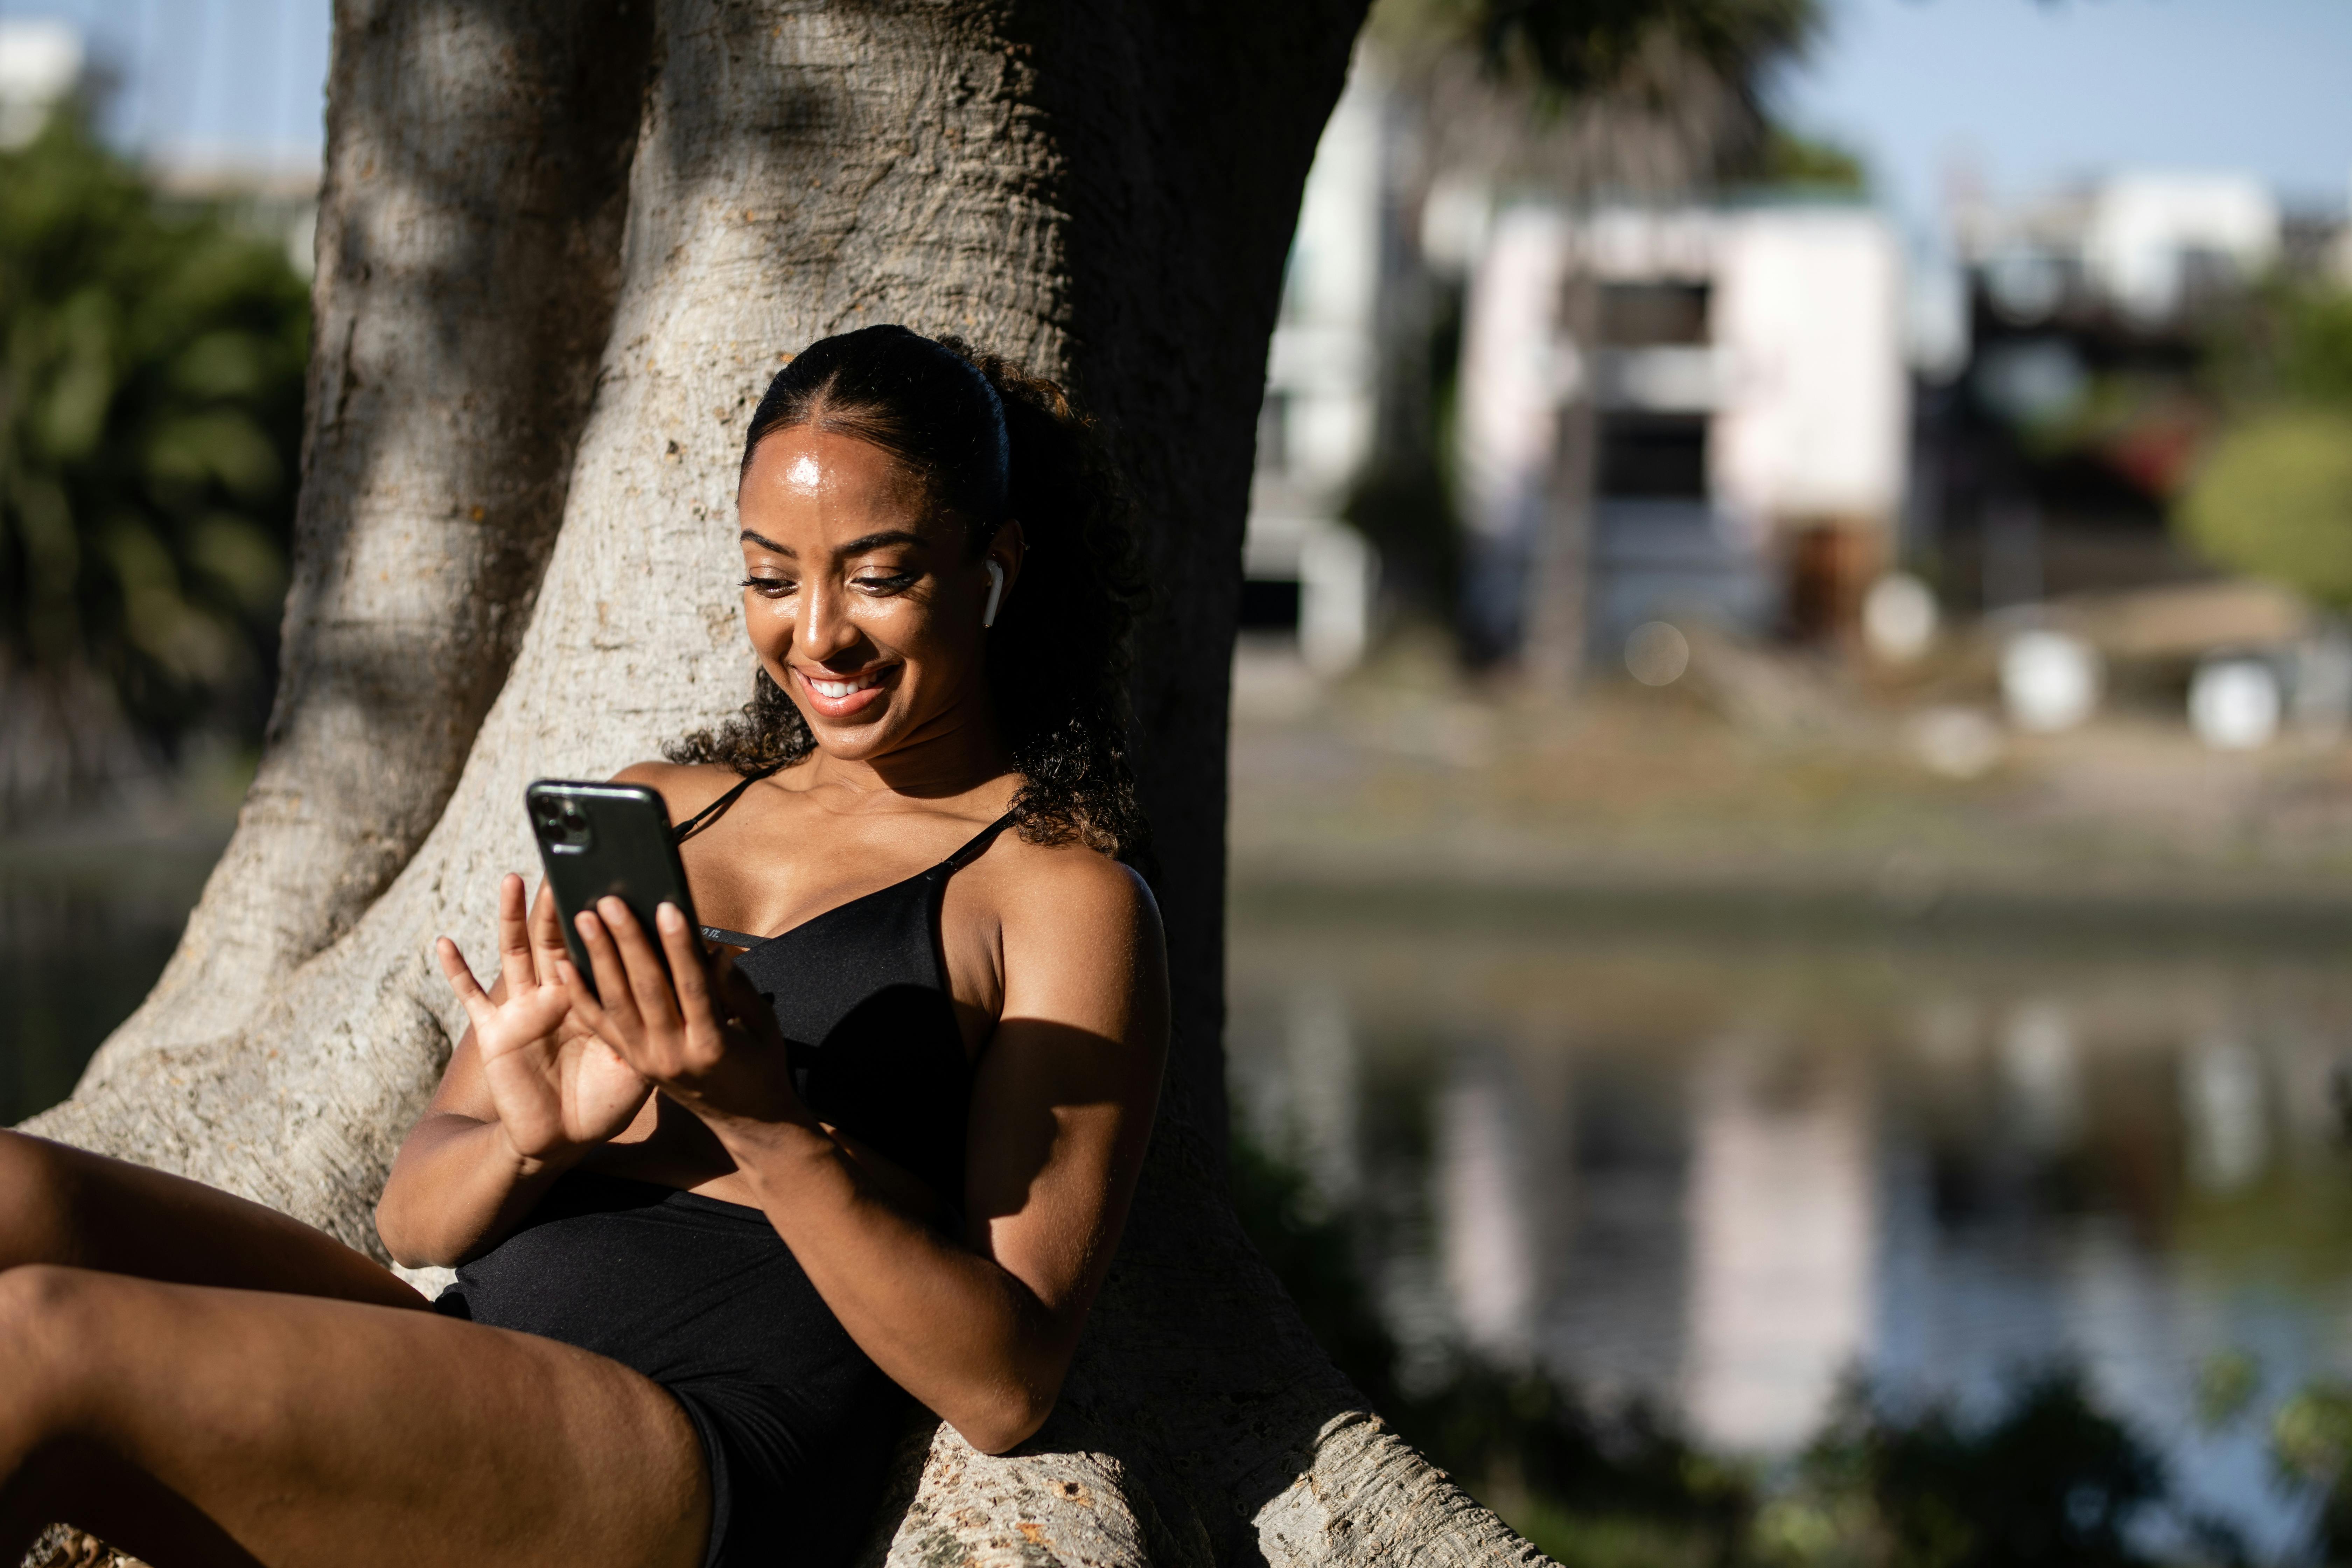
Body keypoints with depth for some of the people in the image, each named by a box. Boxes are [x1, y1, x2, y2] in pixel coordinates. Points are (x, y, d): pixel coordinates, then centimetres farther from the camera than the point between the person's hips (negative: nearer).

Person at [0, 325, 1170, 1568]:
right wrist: (535, 1138, -8)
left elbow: (1004, 1389, -6)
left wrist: (758, 1119, -17)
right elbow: (413, 1217, 16)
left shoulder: (1068, 900, 4)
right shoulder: (658, 813, 22)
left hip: (692, 1464, -6)